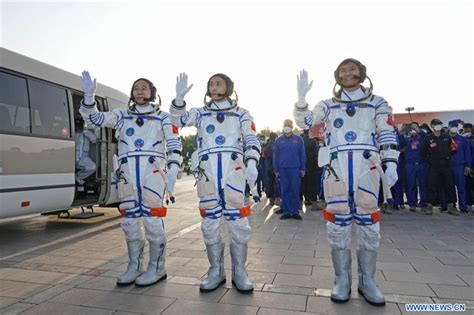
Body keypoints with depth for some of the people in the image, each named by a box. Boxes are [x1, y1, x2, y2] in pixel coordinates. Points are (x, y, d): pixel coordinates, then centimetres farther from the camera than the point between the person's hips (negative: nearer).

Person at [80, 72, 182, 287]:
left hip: (153, 172, -4)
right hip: (127, 174, 4)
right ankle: (134, 266, 22)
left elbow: (174, 145, 0)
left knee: (152, 220, -6)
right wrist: (89, 95, -5)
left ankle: (157, 268, 8)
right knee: (129, 221, 8)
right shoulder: (122, 115, 20)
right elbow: (93, 118, 11)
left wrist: (173, 169, -14)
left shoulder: (163, 117, 10)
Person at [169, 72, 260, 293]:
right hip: (207, 172, 2)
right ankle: (216, 271, 19)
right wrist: (179, 97, -17)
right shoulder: (201, 113, 19)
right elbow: (178, 119, 2)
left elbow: (252, 141, 2)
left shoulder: (241, 113, 13)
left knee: (238, 222, -2)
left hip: (234, 170, -2)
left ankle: (239, 272, 13)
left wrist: (251, 164, -16)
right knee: (210, 223, 5)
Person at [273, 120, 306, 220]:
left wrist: (303, 169, 2)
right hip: (283, 169, 1)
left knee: (295, 191, 2)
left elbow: (302, 155, 5)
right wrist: (276, 170, 3)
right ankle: (286, 211, 12)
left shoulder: (298, 139, 4)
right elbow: (275, 156, 7)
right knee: (284, 191, 5)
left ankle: (295, 211, 11)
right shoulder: (278, 140, 6)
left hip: (295, 169, -1)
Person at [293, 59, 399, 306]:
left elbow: (387, 136, 4)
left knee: (368, 223, 3)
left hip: (366, 168, 0)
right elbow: (304, 121, 5)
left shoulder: (377, 103, 12)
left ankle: (366, 280, 17)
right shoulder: (328, 105, 15)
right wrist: (301, 96, -11)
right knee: (338, 223, 2)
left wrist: (391, 165, -8)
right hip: (336, 168, 1)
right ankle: (342, 279, 14)